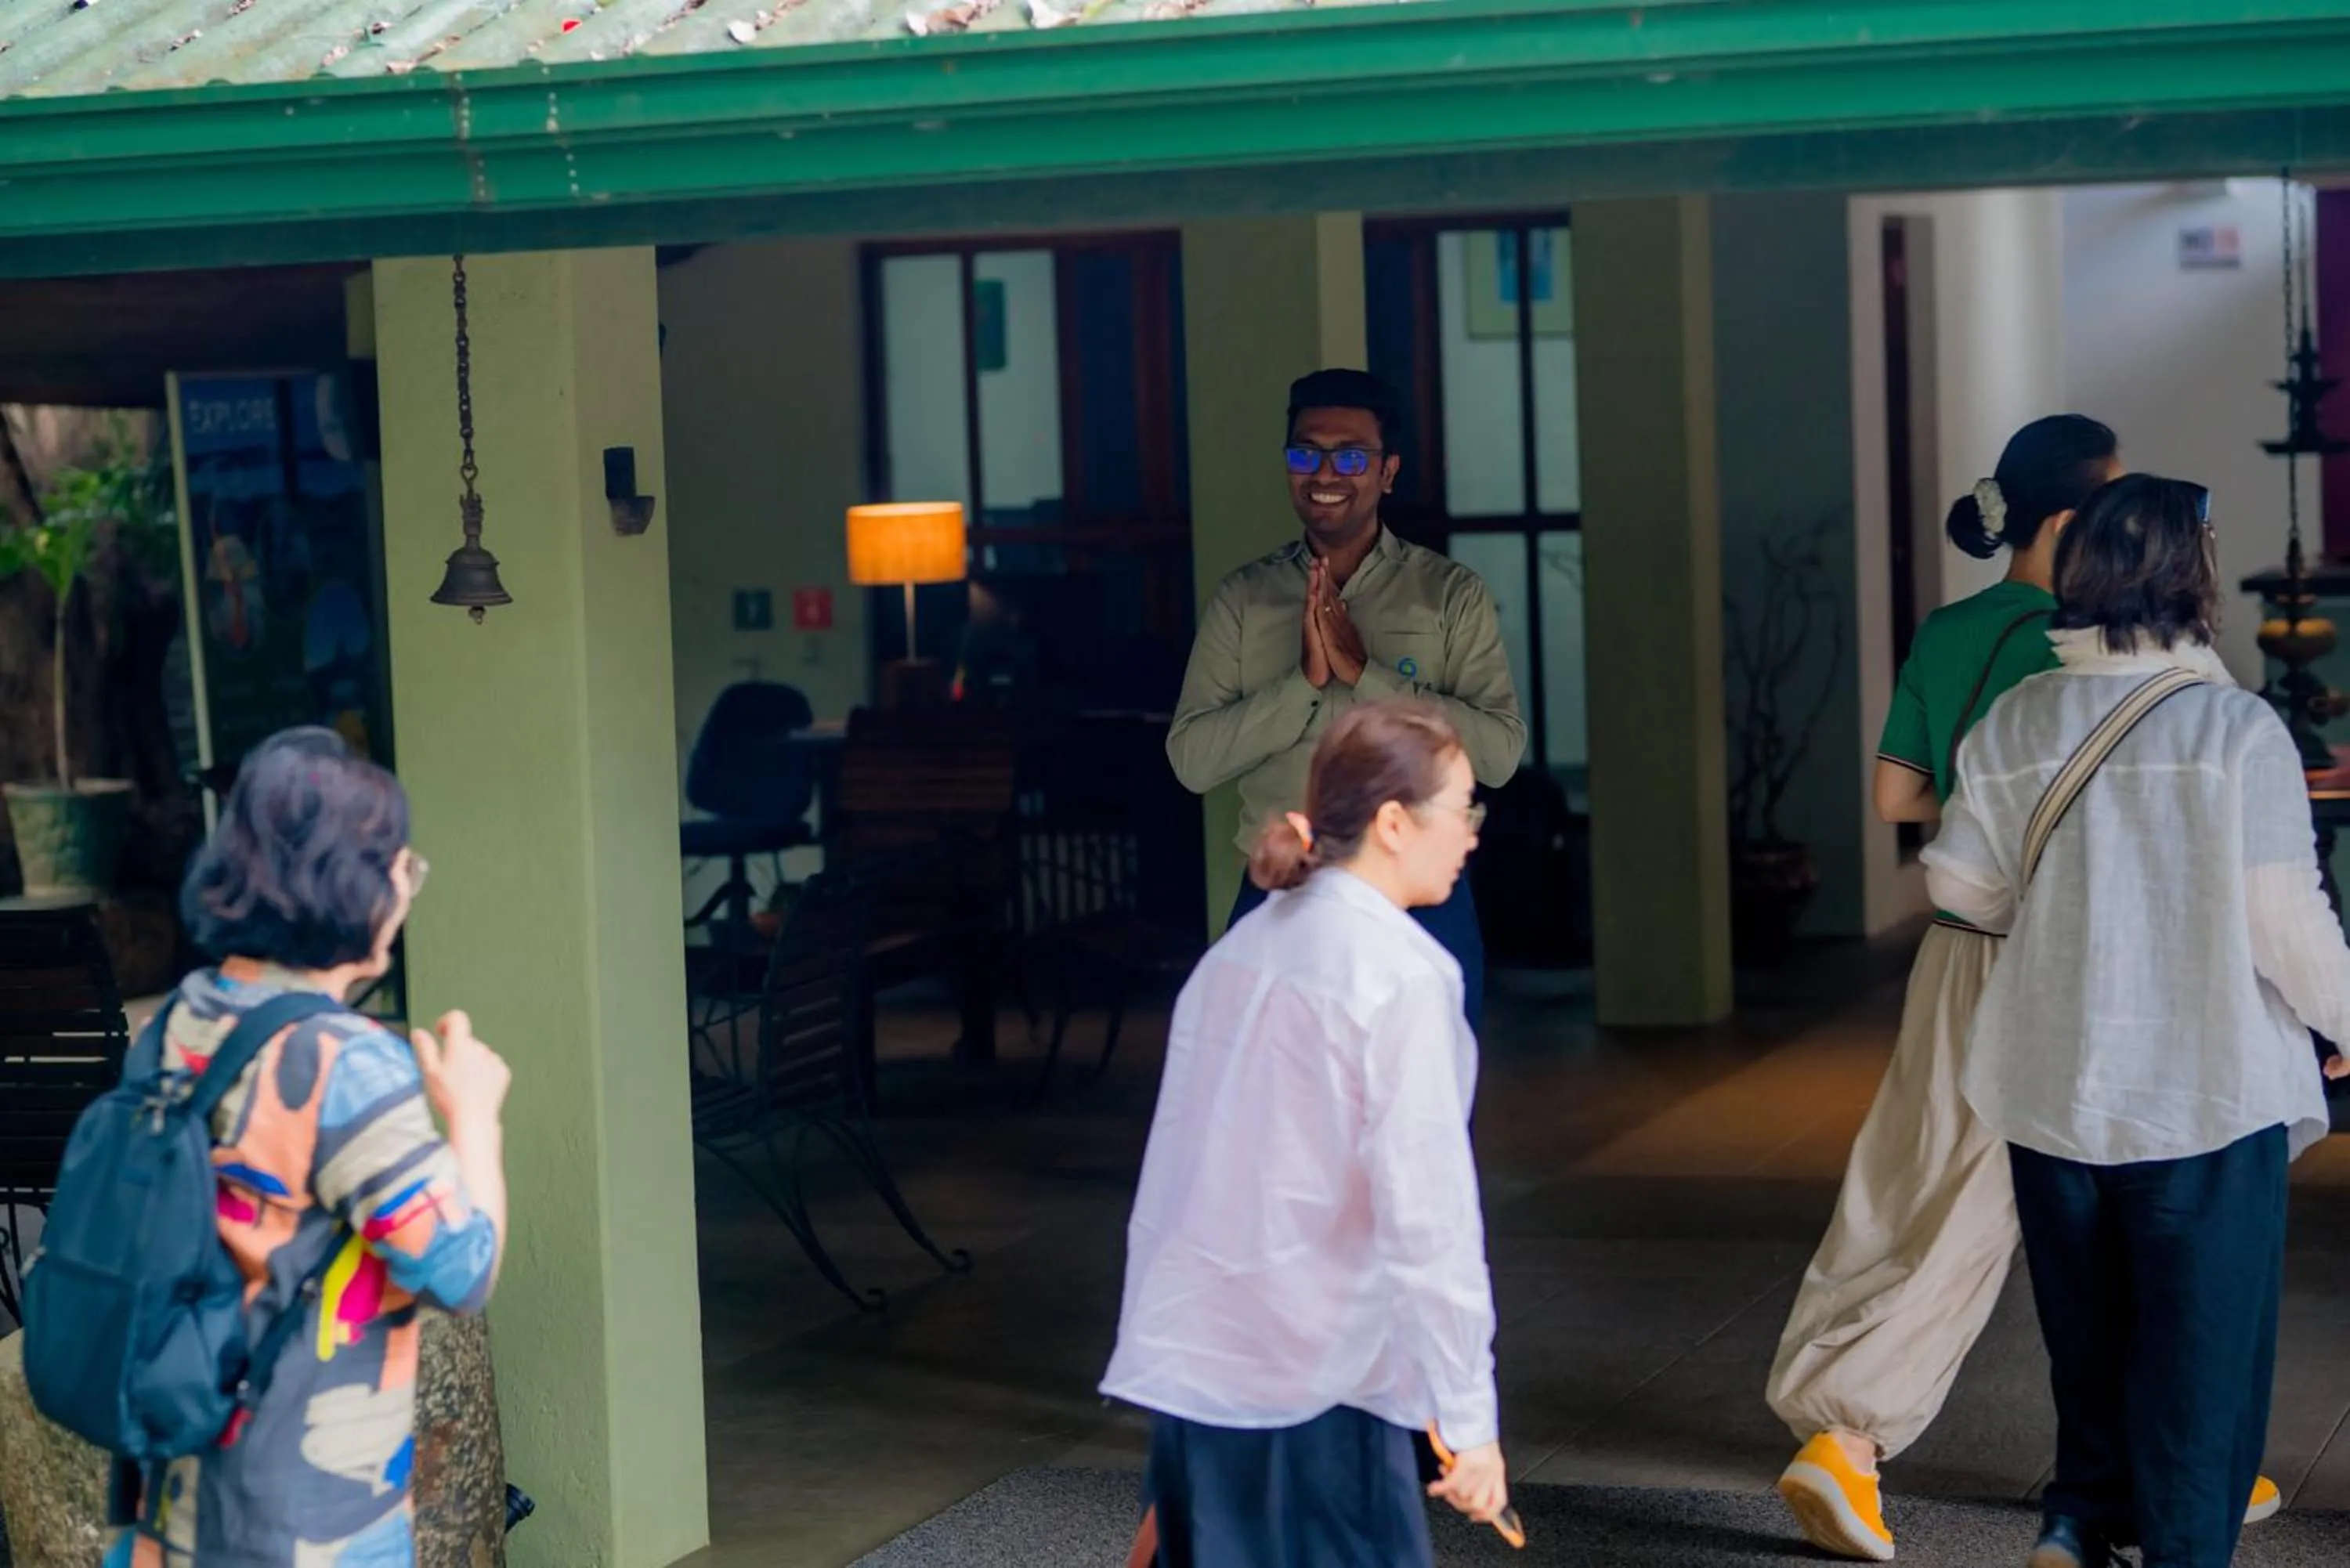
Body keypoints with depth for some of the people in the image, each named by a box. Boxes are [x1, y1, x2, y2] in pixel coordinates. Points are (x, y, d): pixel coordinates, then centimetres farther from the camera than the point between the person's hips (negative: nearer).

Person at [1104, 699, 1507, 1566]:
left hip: (1187, 1361, 8)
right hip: (1310, 1381, -8)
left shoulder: (1245, 946, 10)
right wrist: (1471, 1421, -14)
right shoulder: (1401, 975, -13)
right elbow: (1425, 1214, -17)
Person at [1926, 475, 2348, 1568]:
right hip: (2208, 1088, -4)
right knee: (2202, 1349, 7)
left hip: (2052, 1090, 4)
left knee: (2089, 1326, 21)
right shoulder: (2235, 729, -13)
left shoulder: (2015, 723, -2)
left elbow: (1961, 884, 6)